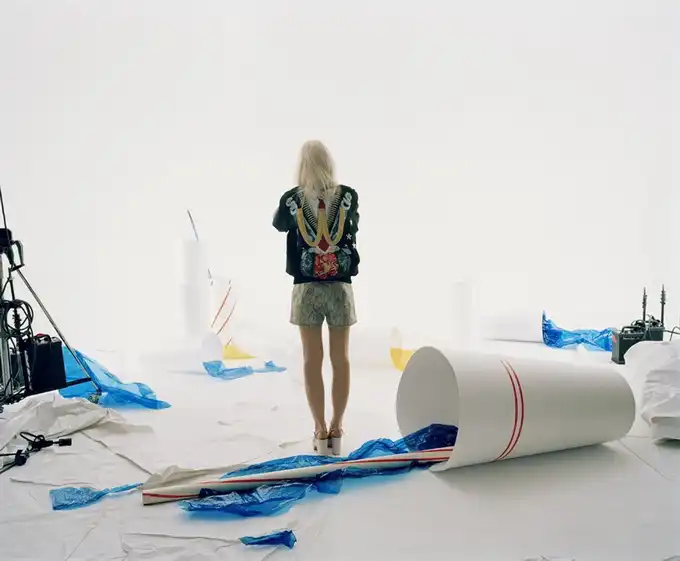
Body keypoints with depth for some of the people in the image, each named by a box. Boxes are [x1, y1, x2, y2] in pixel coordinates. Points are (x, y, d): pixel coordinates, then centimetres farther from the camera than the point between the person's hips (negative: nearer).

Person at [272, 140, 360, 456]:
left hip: (307, 287, -1)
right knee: (341, 359, 7)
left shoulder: (292, 198, -4)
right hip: (340, 286, 1)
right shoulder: (348, 196, -2)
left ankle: (320, 432, 8)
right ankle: (336, 430, 12)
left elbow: (278, 224, 17)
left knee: (312, 360, 5)